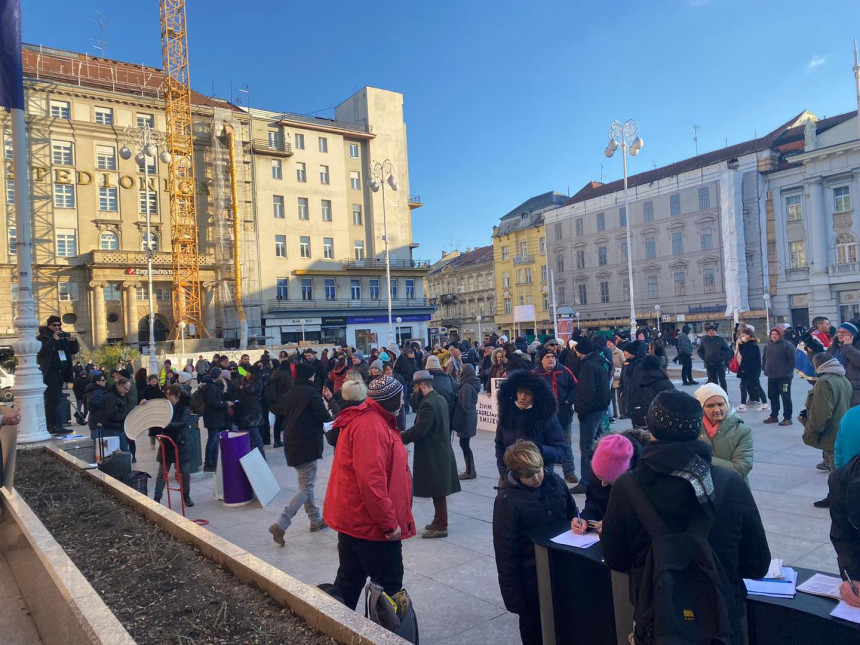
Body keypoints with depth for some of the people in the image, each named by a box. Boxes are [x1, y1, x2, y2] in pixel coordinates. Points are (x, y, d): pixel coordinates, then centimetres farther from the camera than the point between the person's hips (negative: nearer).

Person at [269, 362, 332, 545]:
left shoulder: (291, 393, 11)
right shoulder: (312, 393, -14)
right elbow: (324, 417, -17)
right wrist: (328, 415, 5)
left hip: (292, 443, 9)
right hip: (307, 444, -9)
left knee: (306, 483, 19)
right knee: (306, 487, -5)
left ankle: (316, 520, 27)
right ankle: (281, 524, -14)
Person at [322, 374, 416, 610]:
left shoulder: (371, 419, 10)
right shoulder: (371, 426, -23)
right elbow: (371, 481, -29)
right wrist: (390, 523, -23)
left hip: (354, 518, 10)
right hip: (371, 521, -10)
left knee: (349, 580, 19)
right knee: (389, 584, 3)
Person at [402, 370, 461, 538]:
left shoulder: (428, 404, -21)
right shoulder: (440, 399, 9)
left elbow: (418, 431, -25)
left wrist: (399, 438, -14)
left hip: (433, 455, -10)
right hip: (441, 451, 10)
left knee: (438, 492, 1)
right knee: (438, 491, 18)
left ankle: (441, 526, 10)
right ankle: (439, 521, 28)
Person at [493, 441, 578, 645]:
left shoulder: (555, 482, -8)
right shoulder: (507, 500, -21)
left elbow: (571, 512, 12)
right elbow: (505, 553, -15)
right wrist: (512, 596, -12)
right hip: (531, 577, -4)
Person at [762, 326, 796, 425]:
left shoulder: (787, 345, -9)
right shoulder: (768, 346, 13)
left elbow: (792, 359, -13)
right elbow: (764, 358, 23)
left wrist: (787, 371, -16)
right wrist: (765, 369, 11)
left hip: (784, 377, -7)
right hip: (771, 376, 7)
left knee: (786, 397, -4)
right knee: (772, 397, 14)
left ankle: (787, 418, 0)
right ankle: (774, 416, 25)